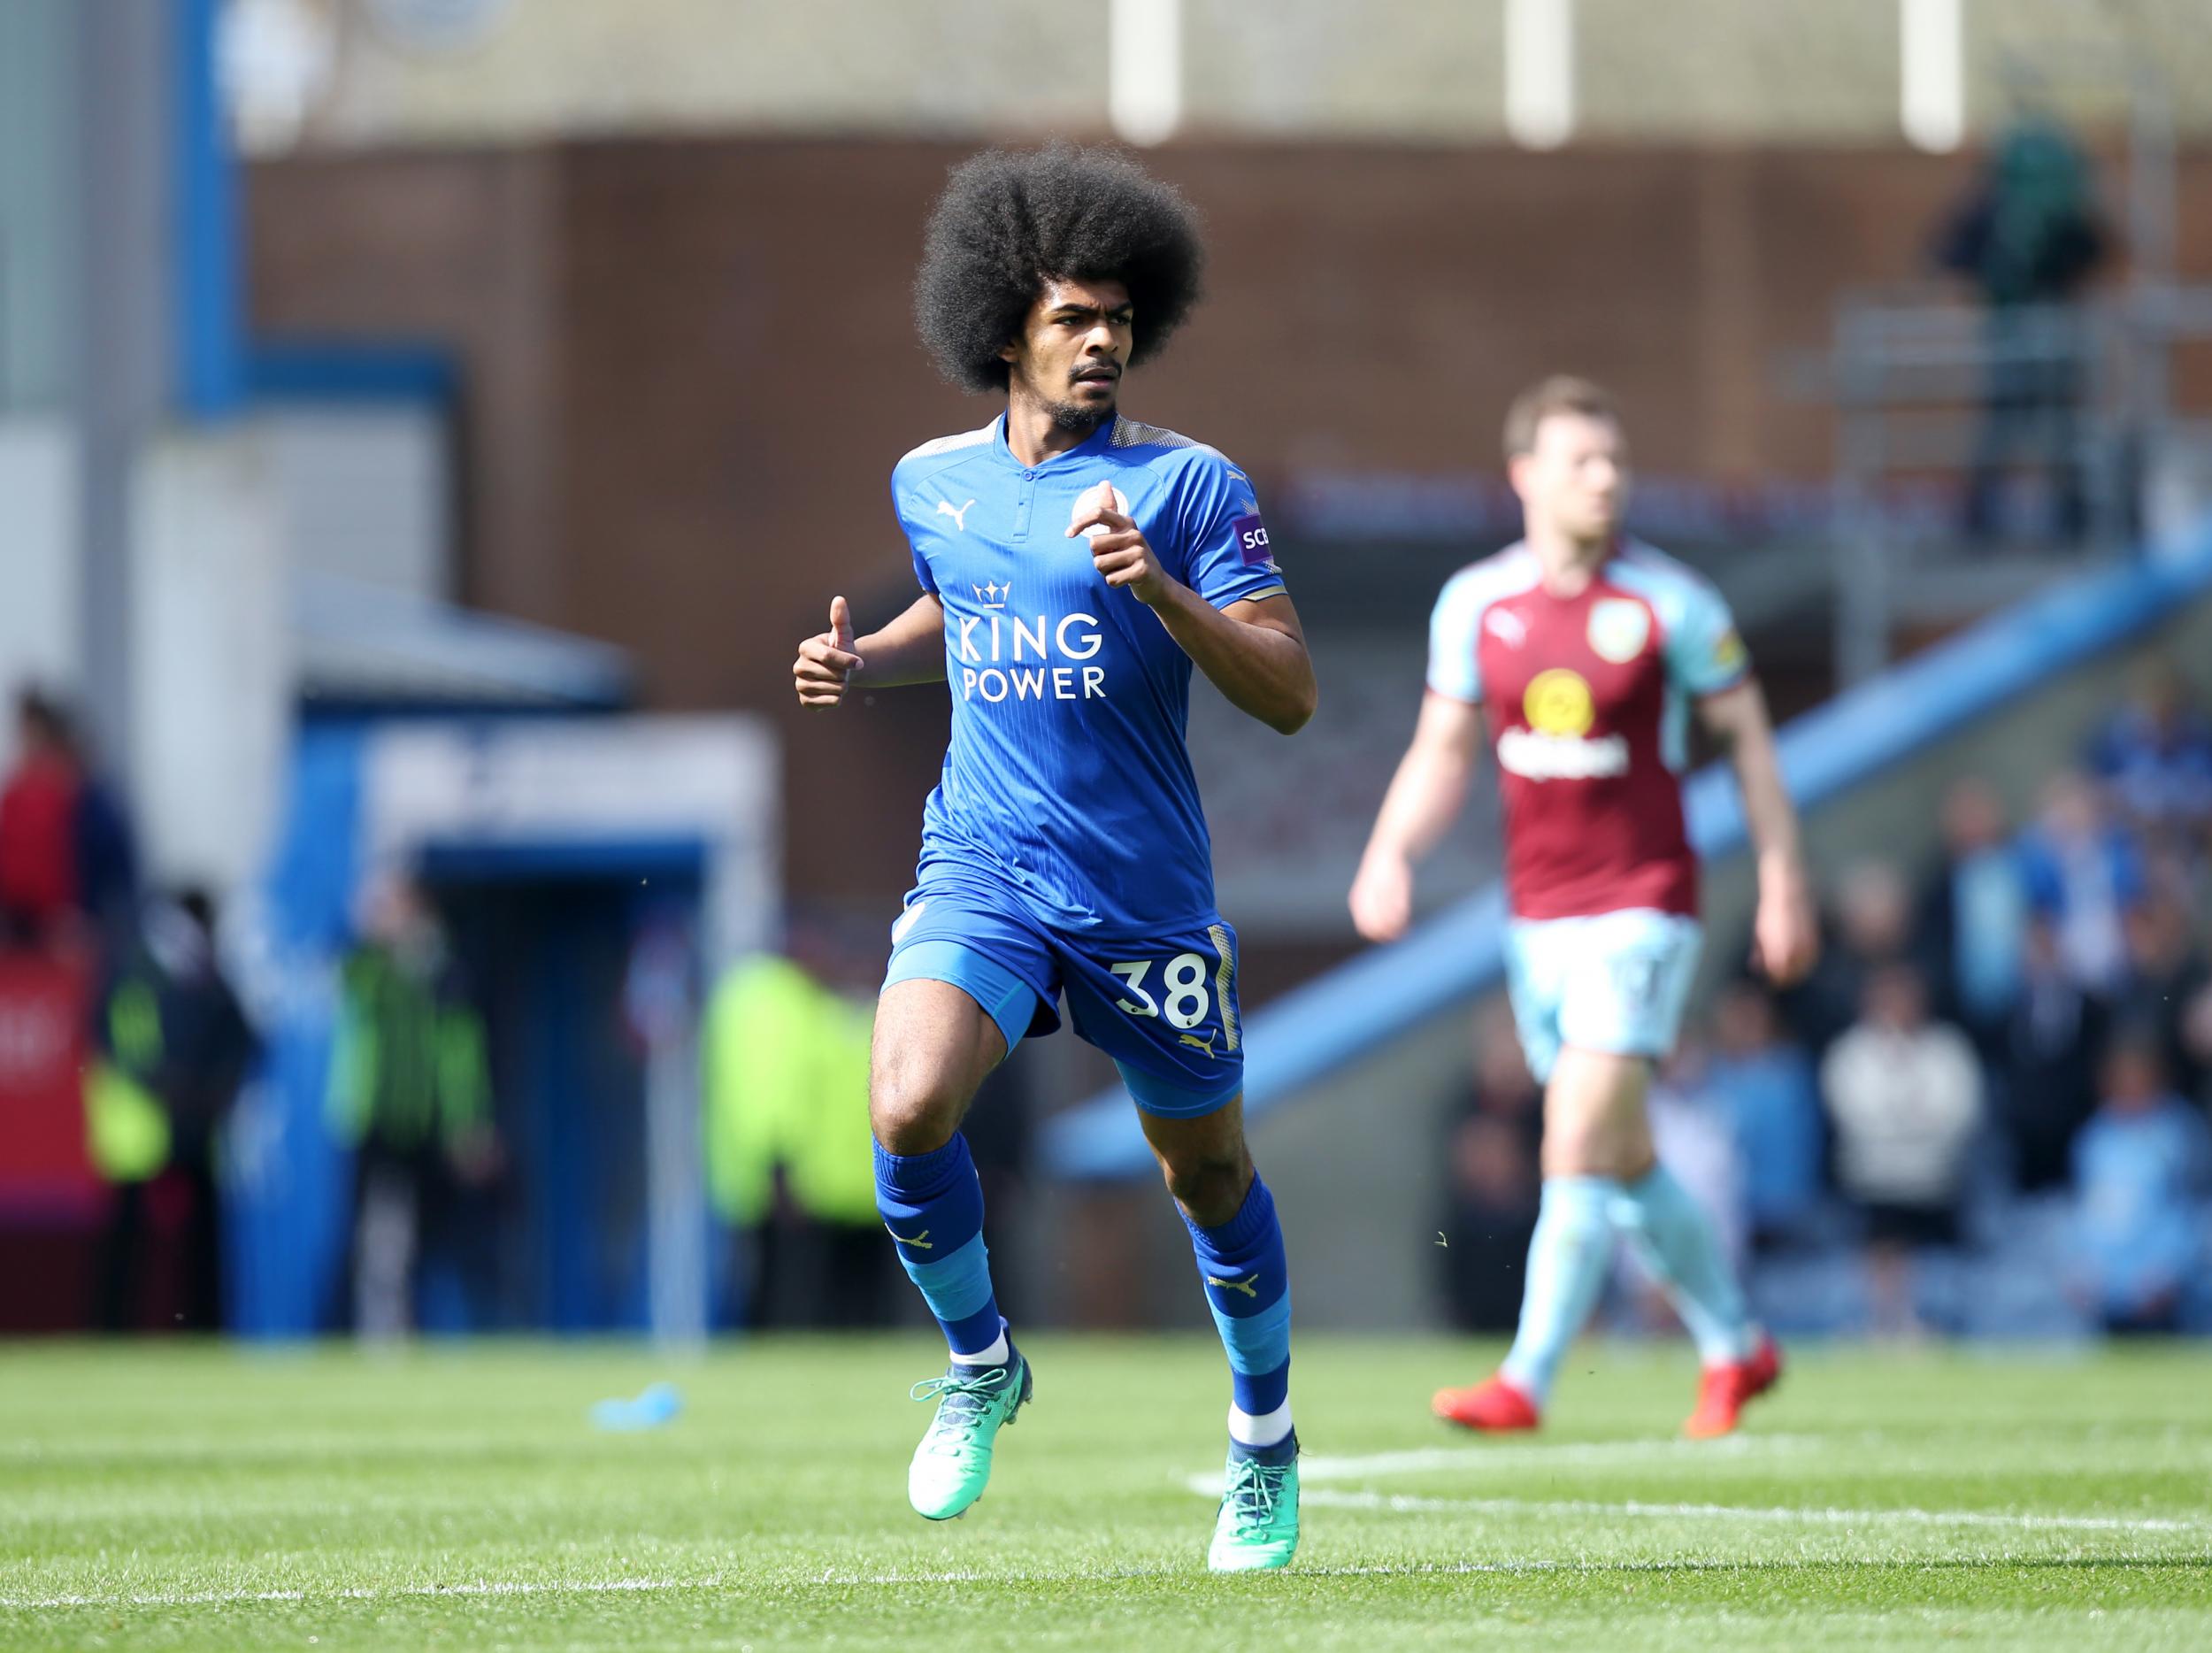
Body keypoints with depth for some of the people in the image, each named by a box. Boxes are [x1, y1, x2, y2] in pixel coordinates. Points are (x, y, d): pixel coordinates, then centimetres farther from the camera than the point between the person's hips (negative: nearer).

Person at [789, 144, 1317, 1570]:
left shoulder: (1190, 485, -6)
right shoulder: (933, 482, 7)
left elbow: (1288, 694, -12)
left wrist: (1158, 589, -25)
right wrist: (863, 660, 10)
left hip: (1146, 890, -2)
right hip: (982, 864, 2)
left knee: (1208, 1170, 11)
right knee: (909, 1112, -22)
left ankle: (1265, 1437, 36)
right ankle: (980, 1365, 4)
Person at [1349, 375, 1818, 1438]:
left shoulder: (1669, 603, -7)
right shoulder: (1474, 604, 3)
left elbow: (1746, 733, 1)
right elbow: (1442, 753, 10)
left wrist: (1782, 883, -3)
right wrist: (1390, 853, -7)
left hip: (1640, 911, -5)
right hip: (1537, 917, 5)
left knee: (1580, 1146, -15)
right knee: (1622, 1160, 12)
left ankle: (1527, 1382, -14)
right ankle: (1735, 1349, 29)